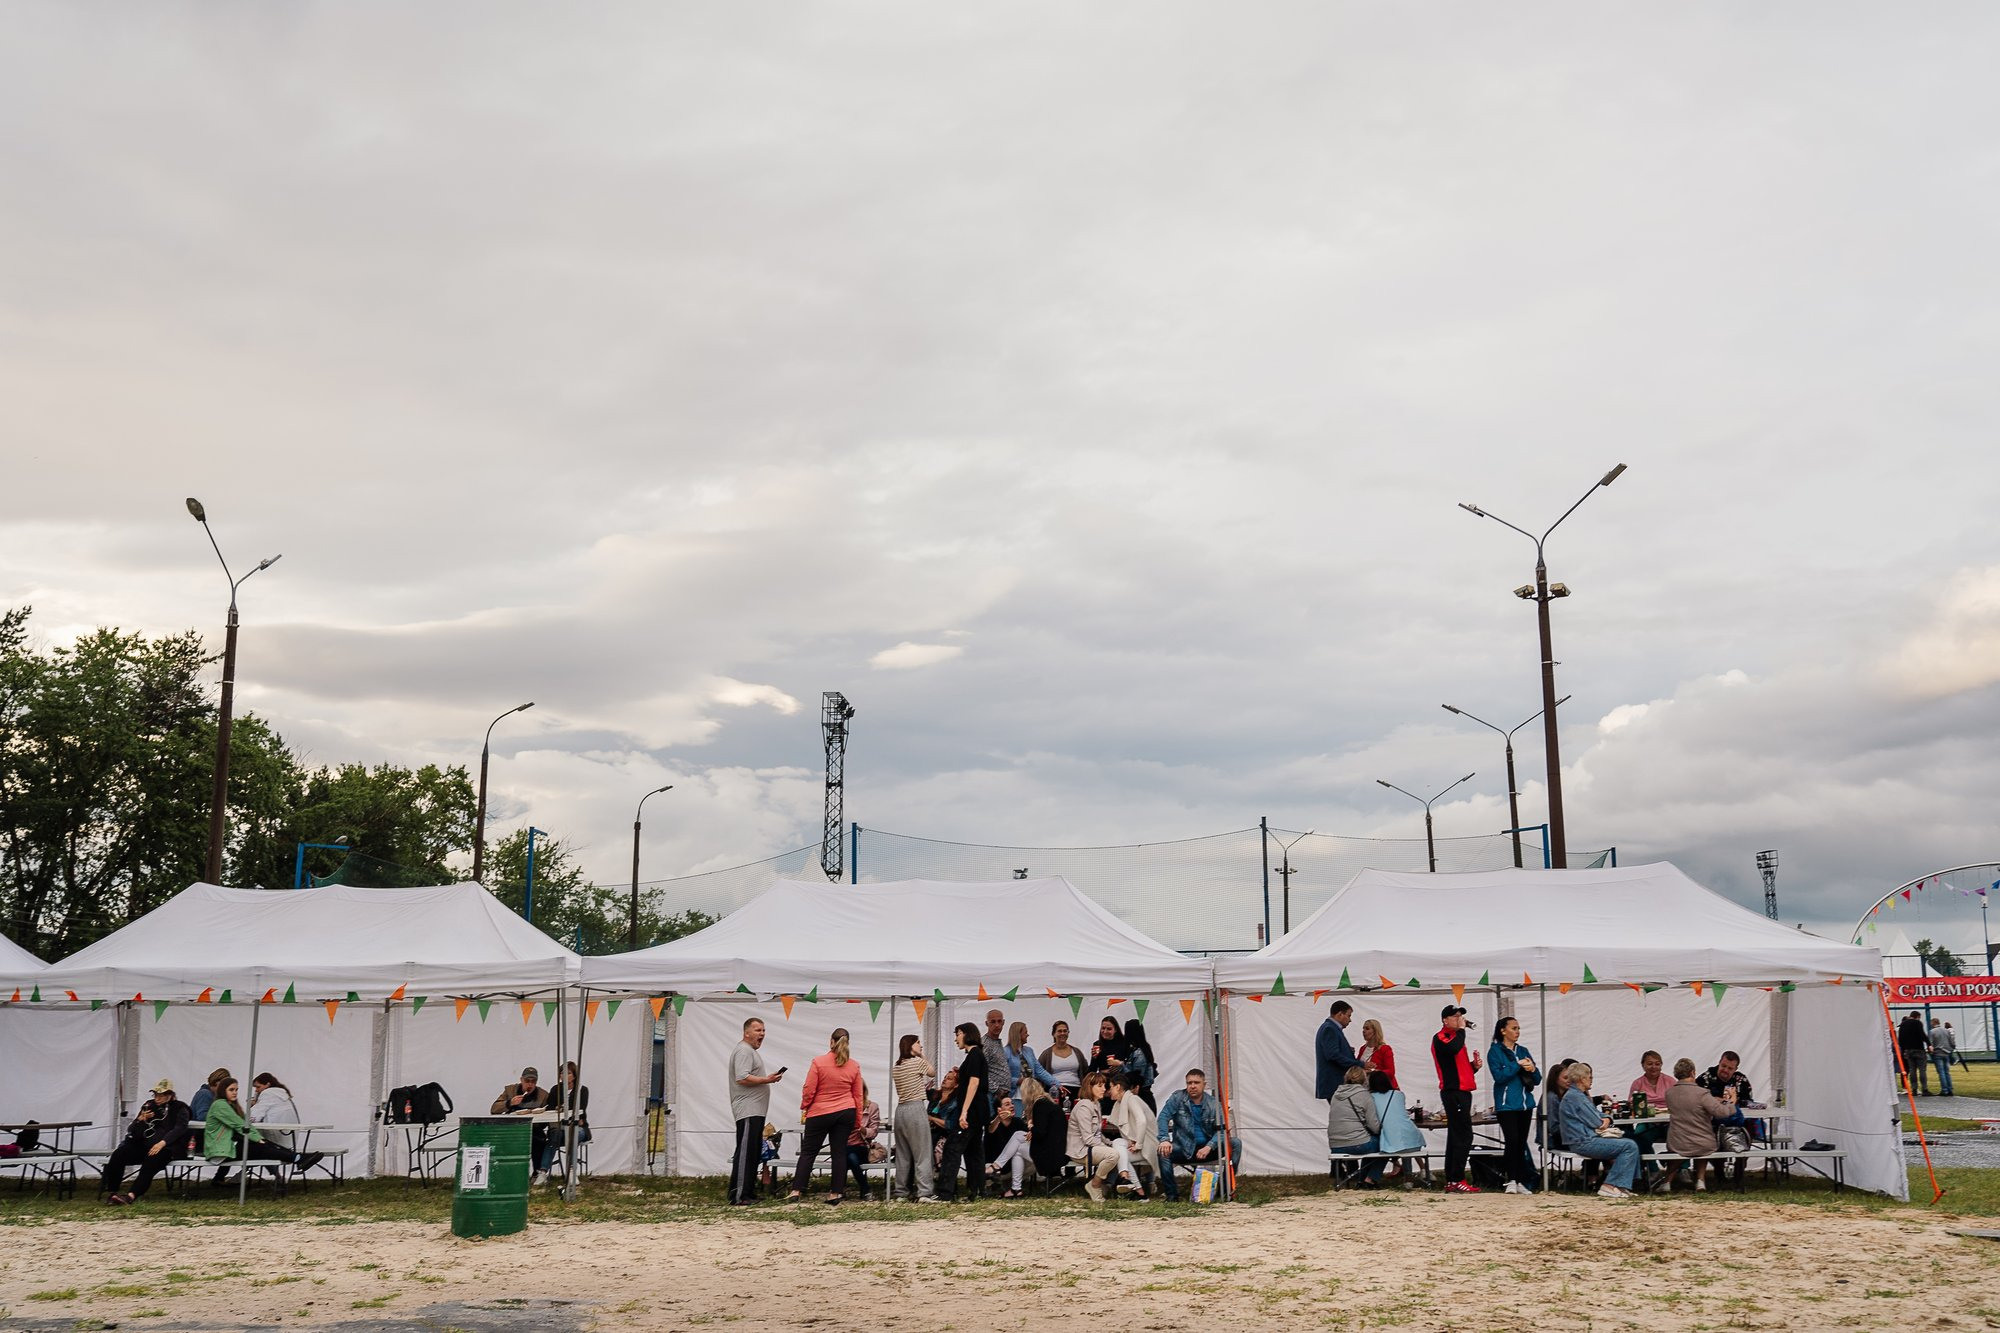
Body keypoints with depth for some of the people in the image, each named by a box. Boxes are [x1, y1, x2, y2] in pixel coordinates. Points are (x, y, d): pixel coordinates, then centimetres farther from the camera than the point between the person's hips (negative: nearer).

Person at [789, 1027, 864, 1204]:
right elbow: (858, 1095, 7)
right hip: (846, 1113, 3)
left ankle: (796, 1191, 4)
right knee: (839, 1152, 7)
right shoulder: (854, 1066, 0)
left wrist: (804, 1107, 7)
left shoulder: (818, 1062, -11)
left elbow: (809, 1090, -9)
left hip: (820, 1113, -3)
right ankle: (835, 1193, 6)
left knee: (808, 1152, 6)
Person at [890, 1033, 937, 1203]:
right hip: (915, 1108, -7)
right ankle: (924, 1193, -11)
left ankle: (901, 1190, 15)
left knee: (903, 1153, 12)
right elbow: (933, 1073, 11)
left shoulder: (896, 1067, 15)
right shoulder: (918, 1062, -6)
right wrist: (922, 1056, 11)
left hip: (900, 1110, 7)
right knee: (922, 1153, -6)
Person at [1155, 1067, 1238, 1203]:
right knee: (1163, 1151, -31)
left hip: (1208, 1150, 1)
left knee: (1236, 1143, -19)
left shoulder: (1214, 1104, 1)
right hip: (1185, 1150, -1)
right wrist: (1164, 1139, -34)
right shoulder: (1177, 1098, -3)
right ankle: (1172, 1195, -18)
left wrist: (1209, 1147, -28)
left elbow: (1220, 1129, -9)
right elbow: (1164, 1116, -16)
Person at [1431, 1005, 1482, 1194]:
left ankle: (1451, 1182, 12)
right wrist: (1461, 1029, -15)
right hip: (1453, 1092, -10)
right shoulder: (1441, 1038, -6)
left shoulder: (1455, 1037, 23)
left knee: (1456, 1136, 10)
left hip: (1461, 1092, 10)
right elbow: (1453, 1048, -29)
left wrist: (1474, 1065, 8)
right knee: (1464, 1136, -14)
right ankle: (1456, 1180, -14)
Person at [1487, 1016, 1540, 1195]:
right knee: (1512, 1141, -14)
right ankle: (1511, 1181, -9)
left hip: (1525, 1104, 5)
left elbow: (1537, 1079, 14)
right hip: (1506, 1104, -5)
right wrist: (1518, 1065, -13)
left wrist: (1532, 1069, -7)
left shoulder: (1523, 1051, 14)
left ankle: (1520, 1182, 8)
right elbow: (1499, 1076, -14)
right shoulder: (1495, 1051, -1)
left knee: (1522, 1143, 5)